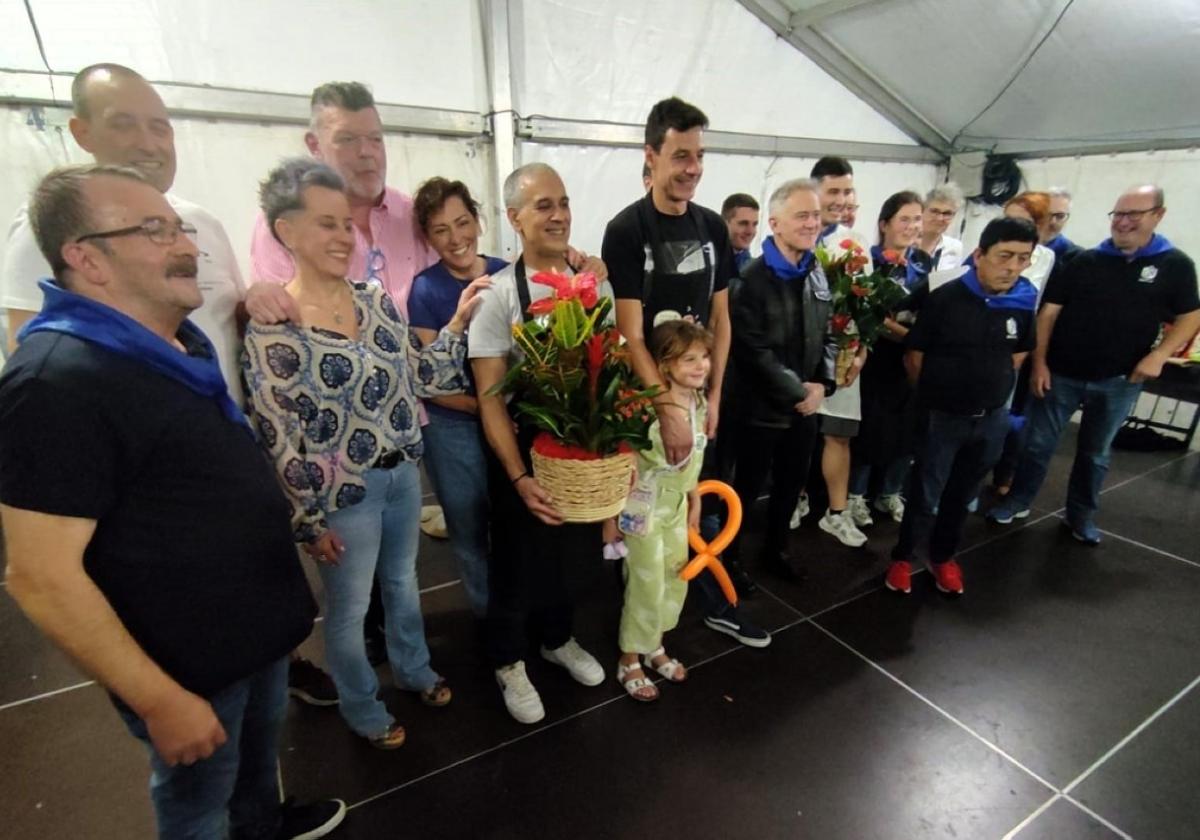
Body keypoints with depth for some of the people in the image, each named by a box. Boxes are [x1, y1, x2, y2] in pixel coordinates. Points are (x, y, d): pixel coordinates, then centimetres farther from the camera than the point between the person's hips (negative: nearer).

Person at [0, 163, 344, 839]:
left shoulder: (184, 342, 2)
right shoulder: (57, 381, -26)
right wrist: (161, 699, -22)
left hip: (258, 625, 8)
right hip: (189, 665, -8)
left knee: (260, 751, 32)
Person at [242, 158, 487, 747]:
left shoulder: (378, 301, 0)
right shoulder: (272, 327, -17)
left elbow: (421, 378, 5)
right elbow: (277, 438, -15)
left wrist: (458, 322, -5)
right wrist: (309, 519, -12)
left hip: (402, 474, 6)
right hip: (343, 493, -5)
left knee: (402, 580, 25)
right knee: (349, 607, 16)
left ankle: (413, 669, 52)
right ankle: (361, 708, 43)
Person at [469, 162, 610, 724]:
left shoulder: (595, 283, 0)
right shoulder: (497, 294, -13)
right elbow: (490, 397, -15)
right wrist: (519, 478, -22)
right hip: (524, 453, -4)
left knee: (575, 552, 20)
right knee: (519, 559, 13)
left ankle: (558, 639, 48)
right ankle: (508, 662, 39)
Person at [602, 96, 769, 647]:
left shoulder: (713, 227, 5)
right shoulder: (626, 230, -12)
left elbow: (720, 319, 7)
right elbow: (630, 335, -16)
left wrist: (712, 396, 0)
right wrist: (667, 408, -20)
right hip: (648, 396, -4)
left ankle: (715, 599, 31)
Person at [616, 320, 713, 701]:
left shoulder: (700, 403, -1)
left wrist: (695, 499, 16)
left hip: (677, 505, 8)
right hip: (644, 508, -8)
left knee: (676, 580, 18)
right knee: (647, 586, 5)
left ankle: (654, 646, 41)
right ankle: (629, 660, 28)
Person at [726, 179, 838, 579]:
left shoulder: (817, 273, 8)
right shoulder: (753, 278, -17)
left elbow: (826, 335, 12)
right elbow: (753, 351, -21)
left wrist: (822, 383, -3)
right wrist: (797, 392, -15)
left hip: (806, 405, 7)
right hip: (761, 407, -7)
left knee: (792, 485, 19)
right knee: (747, 487, 8)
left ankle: (776, 548, 41)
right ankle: (729, 555, 30)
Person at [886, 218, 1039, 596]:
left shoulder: (1024, 301, -4)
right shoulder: (945, 298, -17)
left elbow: (1018, 355, 13)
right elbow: (914, 357, -8)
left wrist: (990, 390, 10)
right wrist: (937, 394, 2)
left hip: (993, 418, 4)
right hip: (942, 417, -4)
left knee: (963, 494, 17)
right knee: (924, 494, 5)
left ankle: (944, 556, 35)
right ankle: (902, 558, 23)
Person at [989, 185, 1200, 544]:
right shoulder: (1085, 261, -1)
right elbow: (1048, 313, -2)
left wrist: (1158, 356, -10)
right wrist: (1039, 362, -8)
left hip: (1119, 381, 1)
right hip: (1061, 374, -1)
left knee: (1095, 453, 15)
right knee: (1038, 443, 5)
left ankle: (1081, 515, 29)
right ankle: (1017, 502, 21)